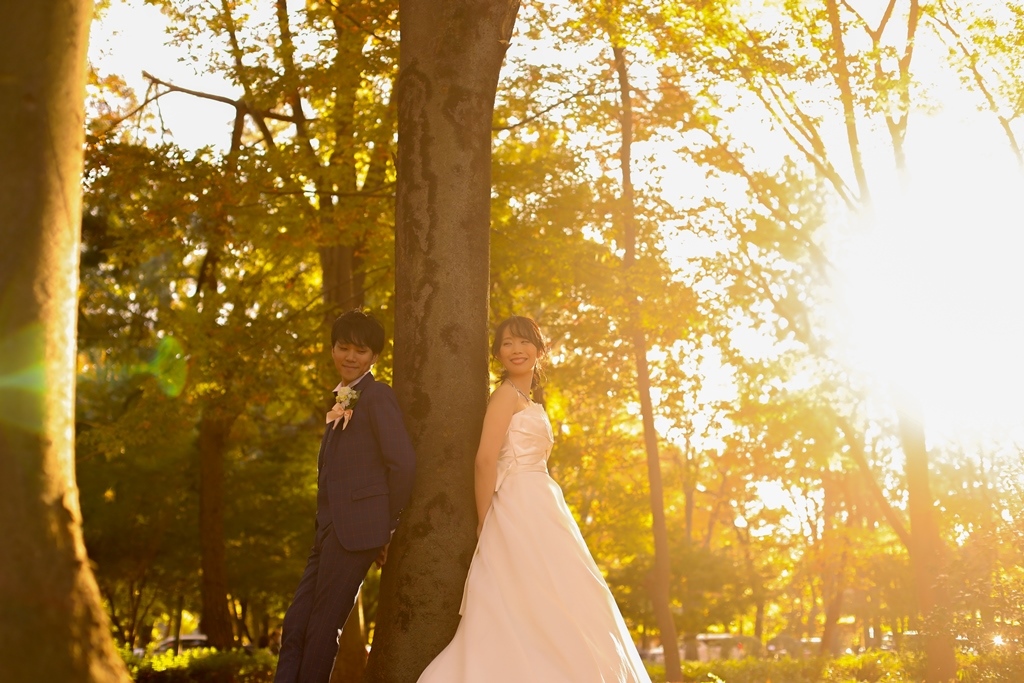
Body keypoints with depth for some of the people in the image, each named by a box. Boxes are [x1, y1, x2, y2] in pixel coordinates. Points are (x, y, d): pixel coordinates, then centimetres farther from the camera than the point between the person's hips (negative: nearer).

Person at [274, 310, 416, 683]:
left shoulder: (377, 395, -7)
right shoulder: (342, 402, 20)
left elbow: (403, 462, -14)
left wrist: (388, 524, -6)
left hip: (355, 527, -9)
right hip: (330, 529, 9)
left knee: (321, 627, -3)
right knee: (295, 626, 7)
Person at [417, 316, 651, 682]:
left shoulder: (528, 403, 22)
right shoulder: (507, 394, -5)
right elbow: (485, 459, -14)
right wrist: (485, 523, -13)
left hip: (538, 513, 9)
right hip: (520, 512, -9)